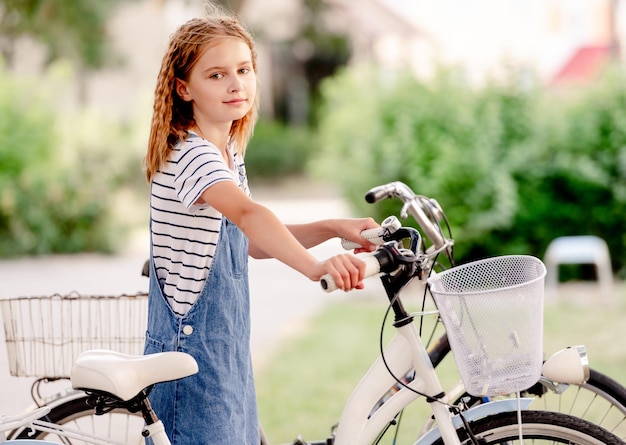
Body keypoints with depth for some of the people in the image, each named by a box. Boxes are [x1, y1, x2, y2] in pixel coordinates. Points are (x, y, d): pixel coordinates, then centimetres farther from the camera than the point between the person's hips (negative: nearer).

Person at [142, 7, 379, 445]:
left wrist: (333, 228, 6)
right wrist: (313, 267, -53)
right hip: (192, 354, -9)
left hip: (227, 351, 9)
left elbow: (249, 241, 17)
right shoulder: (190, 154, -20)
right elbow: (247, 214, -39)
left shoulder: (229, 153, 10)